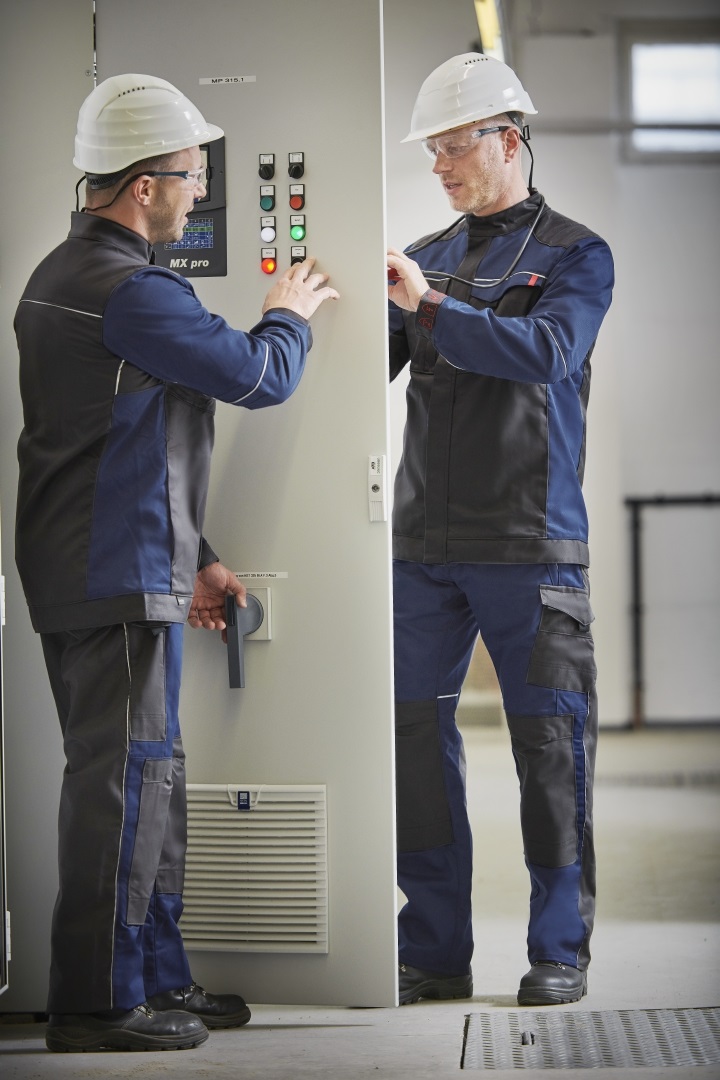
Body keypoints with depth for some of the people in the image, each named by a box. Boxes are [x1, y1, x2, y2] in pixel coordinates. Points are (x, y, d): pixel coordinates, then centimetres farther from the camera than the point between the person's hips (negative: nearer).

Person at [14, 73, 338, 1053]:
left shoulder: (60, 276, 18)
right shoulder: (130, 291, -18)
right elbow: (259, 377, -12)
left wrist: (192, 557, 23)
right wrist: (290, 314, 11)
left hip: (74, 566, 11)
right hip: (120, 576, -11)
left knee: (145, 776, 15)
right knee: (124, 776, -5)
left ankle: (157, 978, 23)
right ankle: (99, 1000, 1)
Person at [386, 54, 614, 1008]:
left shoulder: (575, 254, 3)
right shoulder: (425, 259, 17)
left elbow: (546, 351, -17)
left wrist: (430, 306, -22)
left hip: (531, 543, -4)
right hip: (424, 541, 4)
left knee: (550, 744, -1)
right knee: (416, 734, 2)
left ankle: (560, 952, 9)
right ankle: (435, 952, 11)